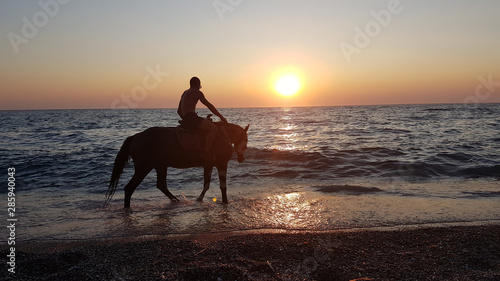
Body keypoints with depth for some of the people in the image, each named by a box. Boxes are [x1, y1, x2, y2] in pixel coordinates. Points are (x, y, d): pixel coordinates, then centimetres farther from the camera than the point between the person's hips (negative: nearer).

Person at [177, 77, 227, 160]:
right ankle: (206, 153, -28)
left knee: (211, 125, 27)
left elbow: (179, 111, 28)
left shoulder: (185, 93, 26)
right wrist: (221, 117, 2)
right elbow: (209, 106, -3)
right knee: (213, 128, -21)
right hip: (191, 117, -10)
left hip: (186, 119, 10)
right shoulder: (197, 92, 0)